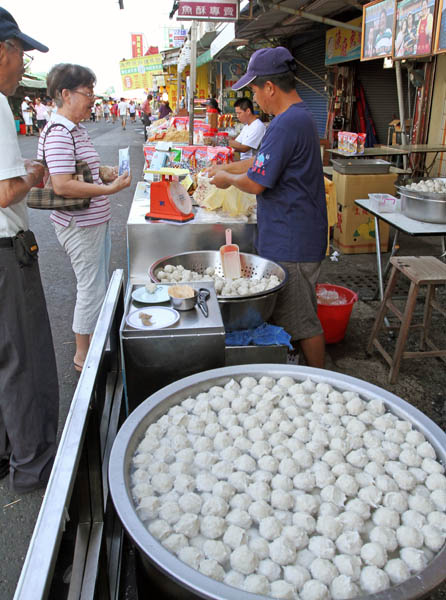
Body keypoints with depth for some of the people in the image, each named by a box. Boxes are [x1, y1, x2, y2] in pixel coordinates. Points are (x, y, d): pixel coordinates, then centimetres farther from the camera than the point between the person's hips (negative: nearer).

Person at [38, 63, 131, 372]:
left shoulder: (77, 129, 12)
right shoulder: (58, 134, -19)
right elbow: (62, 186, -27)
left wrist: (109, 173, 8)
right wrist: (109, 189, -25)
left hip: (96, 220, 10)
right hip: (80, 226, -10)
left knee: (98, 285, 19)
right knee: (91, 287, 0)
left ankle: (94, 343, 37)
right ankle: (83, 355, 18)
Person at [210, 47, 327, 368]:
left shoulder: (286, 124, -21)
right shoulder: (301, 116, 13)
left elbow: (255, 183, -20)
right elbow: (263, 162, 23)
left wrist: (227, 178, -1)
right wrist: (227, 167, 20)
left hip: (291, 243, -10)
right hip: (294, 237, 10)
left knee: (302, 321, 3)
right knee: (295, 316, 20)